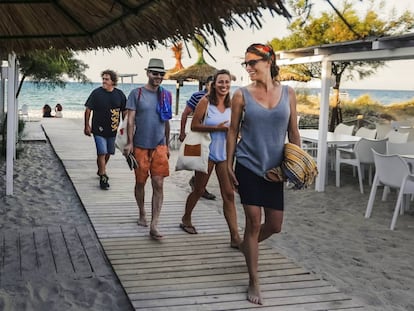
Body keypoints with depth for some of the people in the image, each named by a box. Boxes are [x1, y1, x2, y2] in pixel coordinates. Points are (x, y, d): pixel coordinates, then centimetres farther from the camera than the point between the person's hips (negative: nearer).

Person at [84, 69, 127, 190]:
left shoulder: (119, 94, 2)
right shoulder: (96, 93, -6)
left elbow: (124, 111, 10)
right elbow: (88, 109, -2)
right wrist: (87, 126, -5)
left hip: (112, 130, 4)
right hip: (99, 129, -4)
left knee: (108, 153, 16)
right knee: (102, 153, -11)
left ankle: (101, 170, 40)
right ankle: (103, 177, -5)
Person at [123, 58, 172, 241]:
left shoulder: (166, 95, 9)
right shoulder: (137, 94, -2)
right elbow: (130, 120, -4)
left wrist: (167, 146, 18)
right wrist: (129, 143, -12)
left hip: (159, 146, 2)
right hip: (140, 145, -2)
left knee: (158, 184, -6)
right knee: (140, 182, 10)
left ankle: (154, 226, -6)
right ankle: (142, 214, 33)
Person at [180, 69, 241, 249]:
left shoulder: (231, 104, 5)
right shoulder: (205, 101, -8)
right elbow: (194, 126, -12)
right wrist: (217, 128, -21)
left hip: (225, 153, 3)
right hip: (207, 152, -3)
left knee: (228, 194, -2)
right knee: (199, 190, 13)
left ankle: (235, 237, -2)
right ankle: (186, 219, 39)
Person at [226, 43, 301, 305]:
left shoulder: (288, 93, 2)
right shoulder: (242, 95, -3)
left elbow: (293, 132, 7)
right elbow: (233, 131, 1)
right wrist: (229, 164, -2)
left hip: (274, 168, 3)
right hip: (248, 166, -2)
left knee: (275, 225, 6)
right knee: (254, 222, -2)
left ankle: (247, 245, 40)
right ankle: (254, 282, 12)